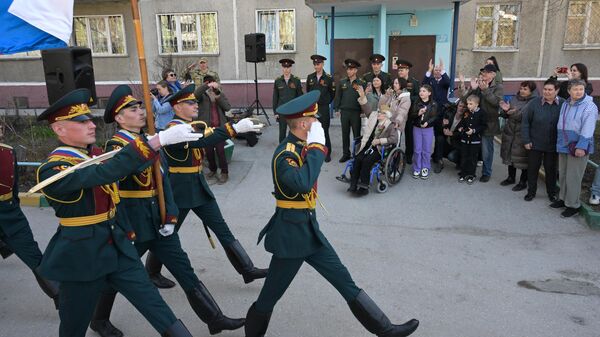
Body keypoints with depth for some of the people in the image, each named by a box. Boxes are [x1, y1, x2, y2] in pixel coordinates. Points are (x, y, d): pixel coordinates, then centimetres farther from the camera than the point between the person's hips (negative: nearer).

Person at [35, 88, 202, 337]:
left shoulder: (96, 153, 5)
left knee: (152, 302, 4)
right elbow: (106, 173, -39)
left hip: (117, 246, 6)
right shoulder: (52, 170, -21)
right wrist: (158, 140, -46)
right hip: (81, 256, -6)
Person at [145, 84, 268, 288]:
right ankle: (151, 273, 33)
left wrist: (239, 127, -14)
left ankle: (247, 269, 12)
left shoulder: (195, 125, 11)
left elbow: (212, 135, 1)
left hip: (199, 186, 8)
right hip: (179, 190, -8)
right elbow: (201, 142, -34)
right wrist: (234, 128, -38)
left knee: (222, 228, 7)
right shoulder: (173, 129, -20)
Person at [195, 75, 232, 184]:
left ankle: (224, 173, 7)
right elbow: (195, 94, -23)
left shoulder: (221, 94, 7)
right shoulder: (202, 95, 1)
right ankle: (212, 170, 32)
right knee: (208, 151, 11)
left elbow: (228, 107, -6)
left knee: (220, 150, -5)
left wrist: (218, 97, -17)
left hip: (219, 127, -1)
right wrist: (207, 85, -32)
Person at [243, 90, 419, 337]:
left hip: (309, 229, 9)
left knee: (344, 280, 11)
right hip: (291, 233, -9)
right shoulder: (285, 154, -21)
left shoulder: (301, 147, 6)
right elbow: (303, 183, -41)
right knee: (271, 294, 9)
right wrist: (316, 146, -30)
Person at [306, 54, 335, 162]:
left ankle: (327, 153, 10)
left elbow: (332, 93, 4)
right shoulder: (310, 77, 5)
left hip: (324, 108, -3)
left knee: (324, 132, 0)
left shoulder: (328, 78, -5)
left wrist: (326, 102, 11)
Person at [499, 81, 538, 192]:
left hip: (523, 135, -6)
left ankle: (523, 182, 17)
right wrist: (506, 110, -8)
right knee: (510, 155, 16)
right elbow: (506, 116, 12)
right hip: (510, 131, 6)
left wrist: (516, 113, -29)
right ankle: (511, 177, 34)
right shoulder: (514, 98, 7)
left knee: (522, 159, 2)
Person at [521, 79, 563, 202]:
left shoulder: (563, 104, -9)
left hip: (553, 145, 0)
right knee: (532, 168, 10)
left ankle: (552, 193, 30)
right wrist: (526, 140, -6)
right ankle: (531, 192, 26)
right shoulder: (534, 103, -9)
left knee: (551, 169, 13)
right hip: (535, 144, 0)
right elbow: (525, 122, -4)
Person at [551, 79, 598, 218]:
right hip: (563, 146, 7)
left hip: (578, 148, -7)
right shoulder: (565, 105, 11)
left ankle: (573, 205, 8)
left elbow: (587, 129, -19)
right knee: (562, 175, 16)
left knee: (573, 178, -3)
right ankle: (563, 198, 32)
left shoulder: (589, 107, -12)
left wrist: (581, 146, -25)